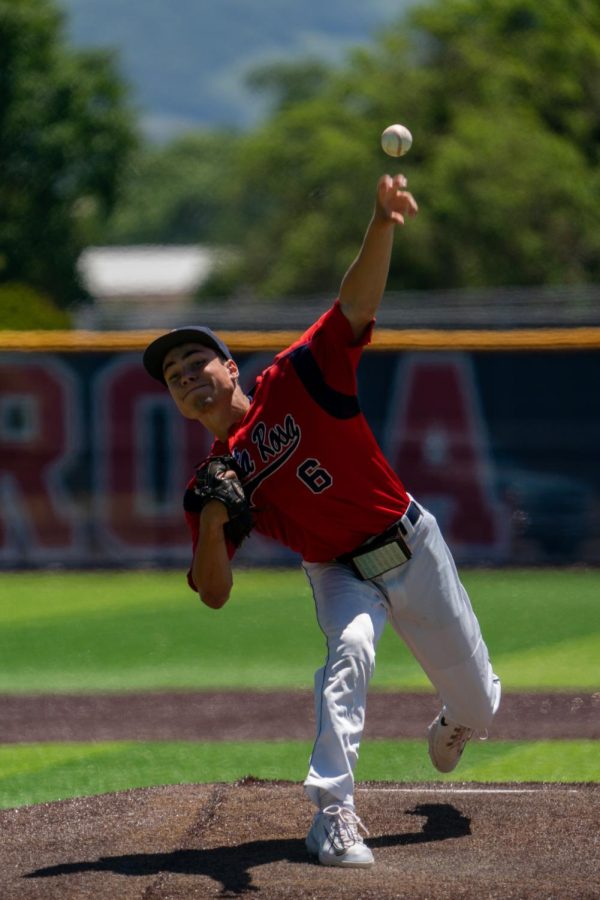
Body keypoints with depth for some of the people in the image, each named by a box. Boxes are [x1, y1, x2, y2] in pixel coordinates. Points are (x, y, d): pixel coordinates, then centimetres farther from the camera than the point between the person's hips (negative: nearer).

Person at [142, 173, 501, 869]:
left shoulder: (295, 382, -13)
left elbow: (357, 302, -25)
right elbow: (214, 594, -9)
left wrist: (382, 224, -43)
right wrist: (213, 520, -27)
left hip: (413, 547, 0)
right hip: (340, 574, 0)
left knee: (478, 703, 11)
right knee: (349, 649, -35)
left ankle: (451, 724, 51)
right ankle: (332, 815, -36)